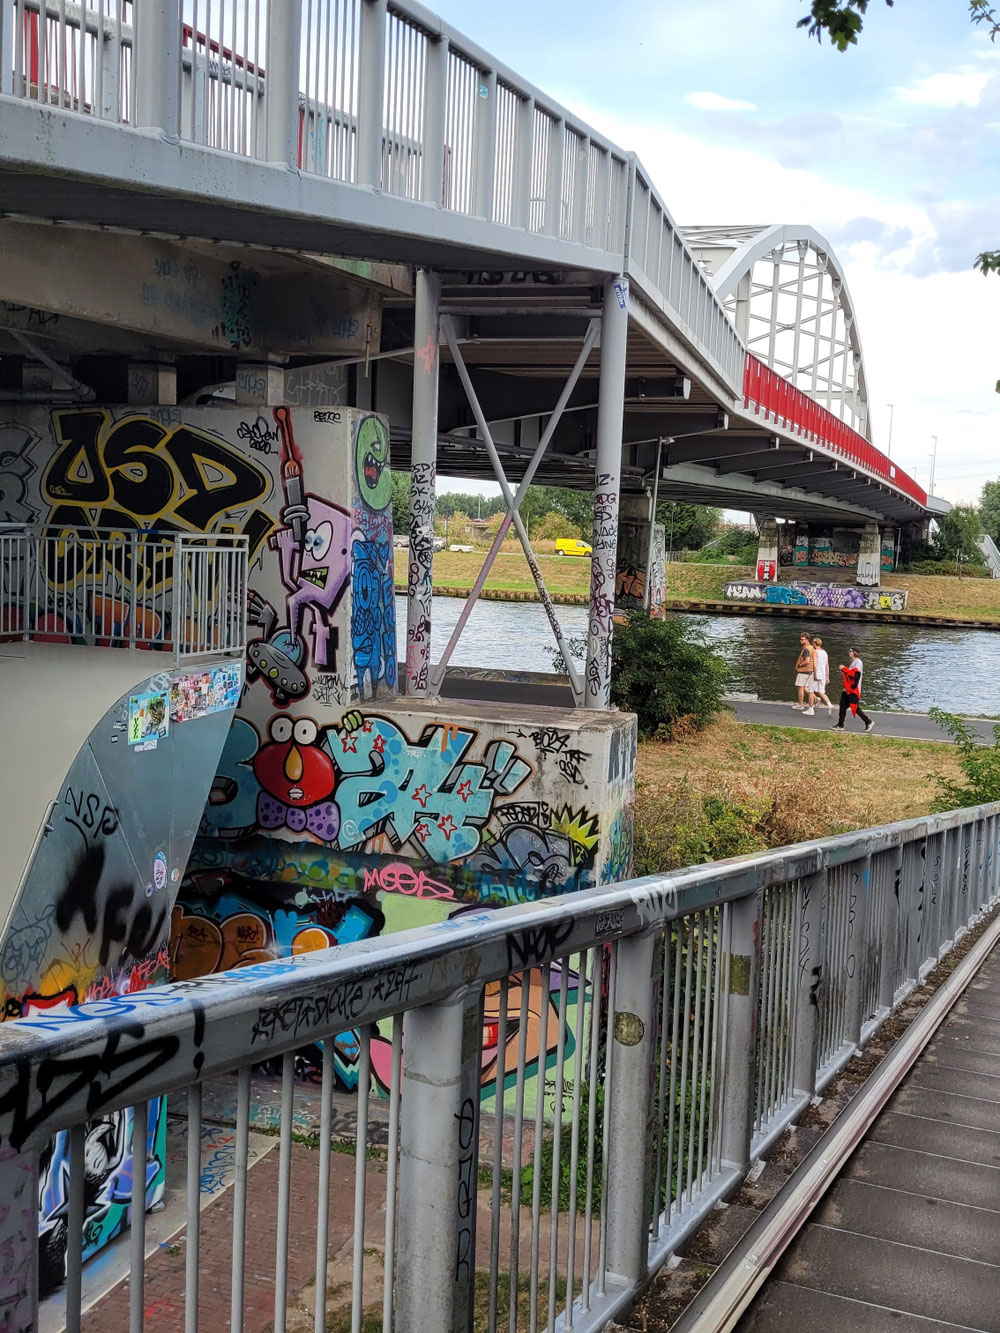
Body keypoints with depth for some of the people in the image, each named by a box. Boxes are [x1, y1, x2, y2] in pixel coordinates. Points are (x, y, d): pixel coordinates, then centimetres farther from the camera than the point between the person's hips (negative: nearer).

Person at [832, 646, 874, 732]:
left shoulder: (858, 662, -12)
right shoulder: (853, 662, 18)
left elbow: (855, 674, -25)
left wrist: (844, 669, -19)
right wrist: (844, 672, 8)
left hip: (853, 689, -10)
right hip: (848, 689, 10)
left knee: (856, 708, -6)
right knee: (843, 706, 7)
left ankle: (869, 722, 7)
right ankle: (840, 725, 12)